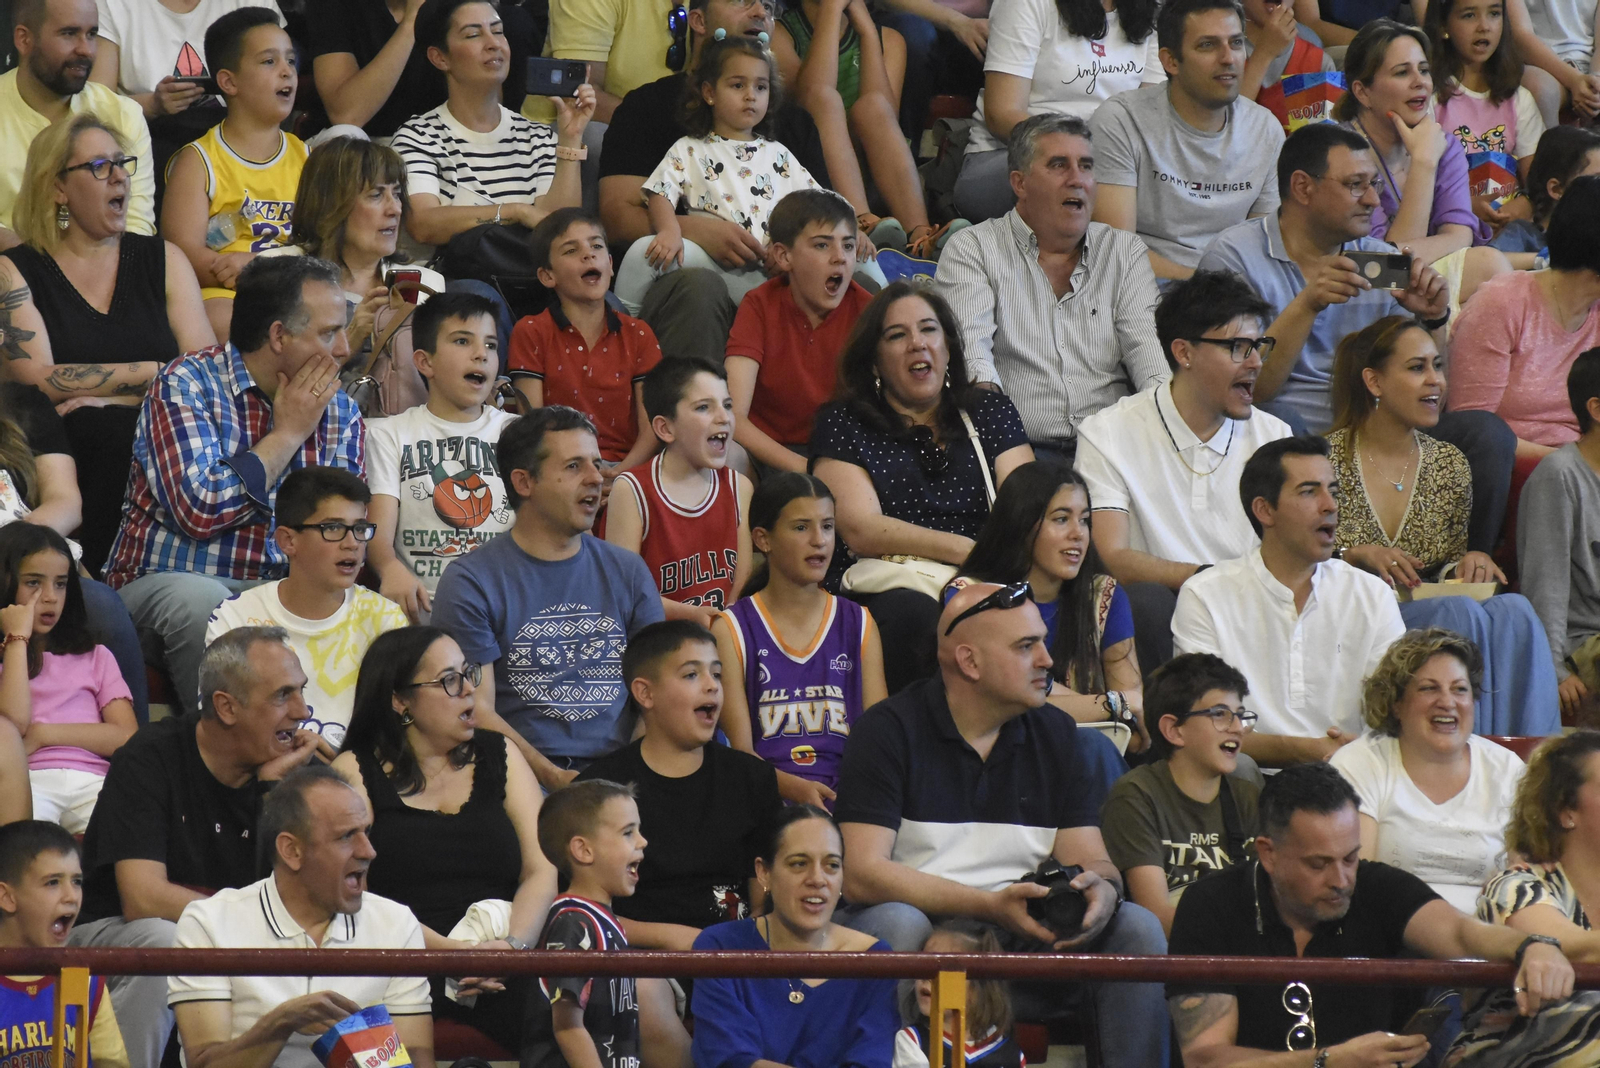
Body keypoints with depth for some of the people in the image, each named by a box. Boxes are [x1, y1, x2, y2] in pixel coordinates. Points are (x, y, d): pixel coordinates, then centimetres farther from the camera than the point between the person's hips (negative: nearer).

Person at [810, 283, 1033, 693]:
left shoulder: (992, 411, 22)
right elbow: (861, 530, -1)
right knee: (919, 615, -38)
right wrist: (963, 549, -14)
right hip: (892, 591, -2)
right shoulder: (843, 425, 13)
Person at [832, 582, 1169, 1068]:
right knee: (894, 923, -36)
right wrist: (991, 906, -25)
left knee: (1136, 927, -16)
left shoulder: (1055, 735, 11)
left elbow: (1090, 861, 8)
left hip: (1025, 939, 5)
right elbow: (861, 873, -15)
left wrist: (1101, 891, -20)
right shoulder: (889, 731, -5)